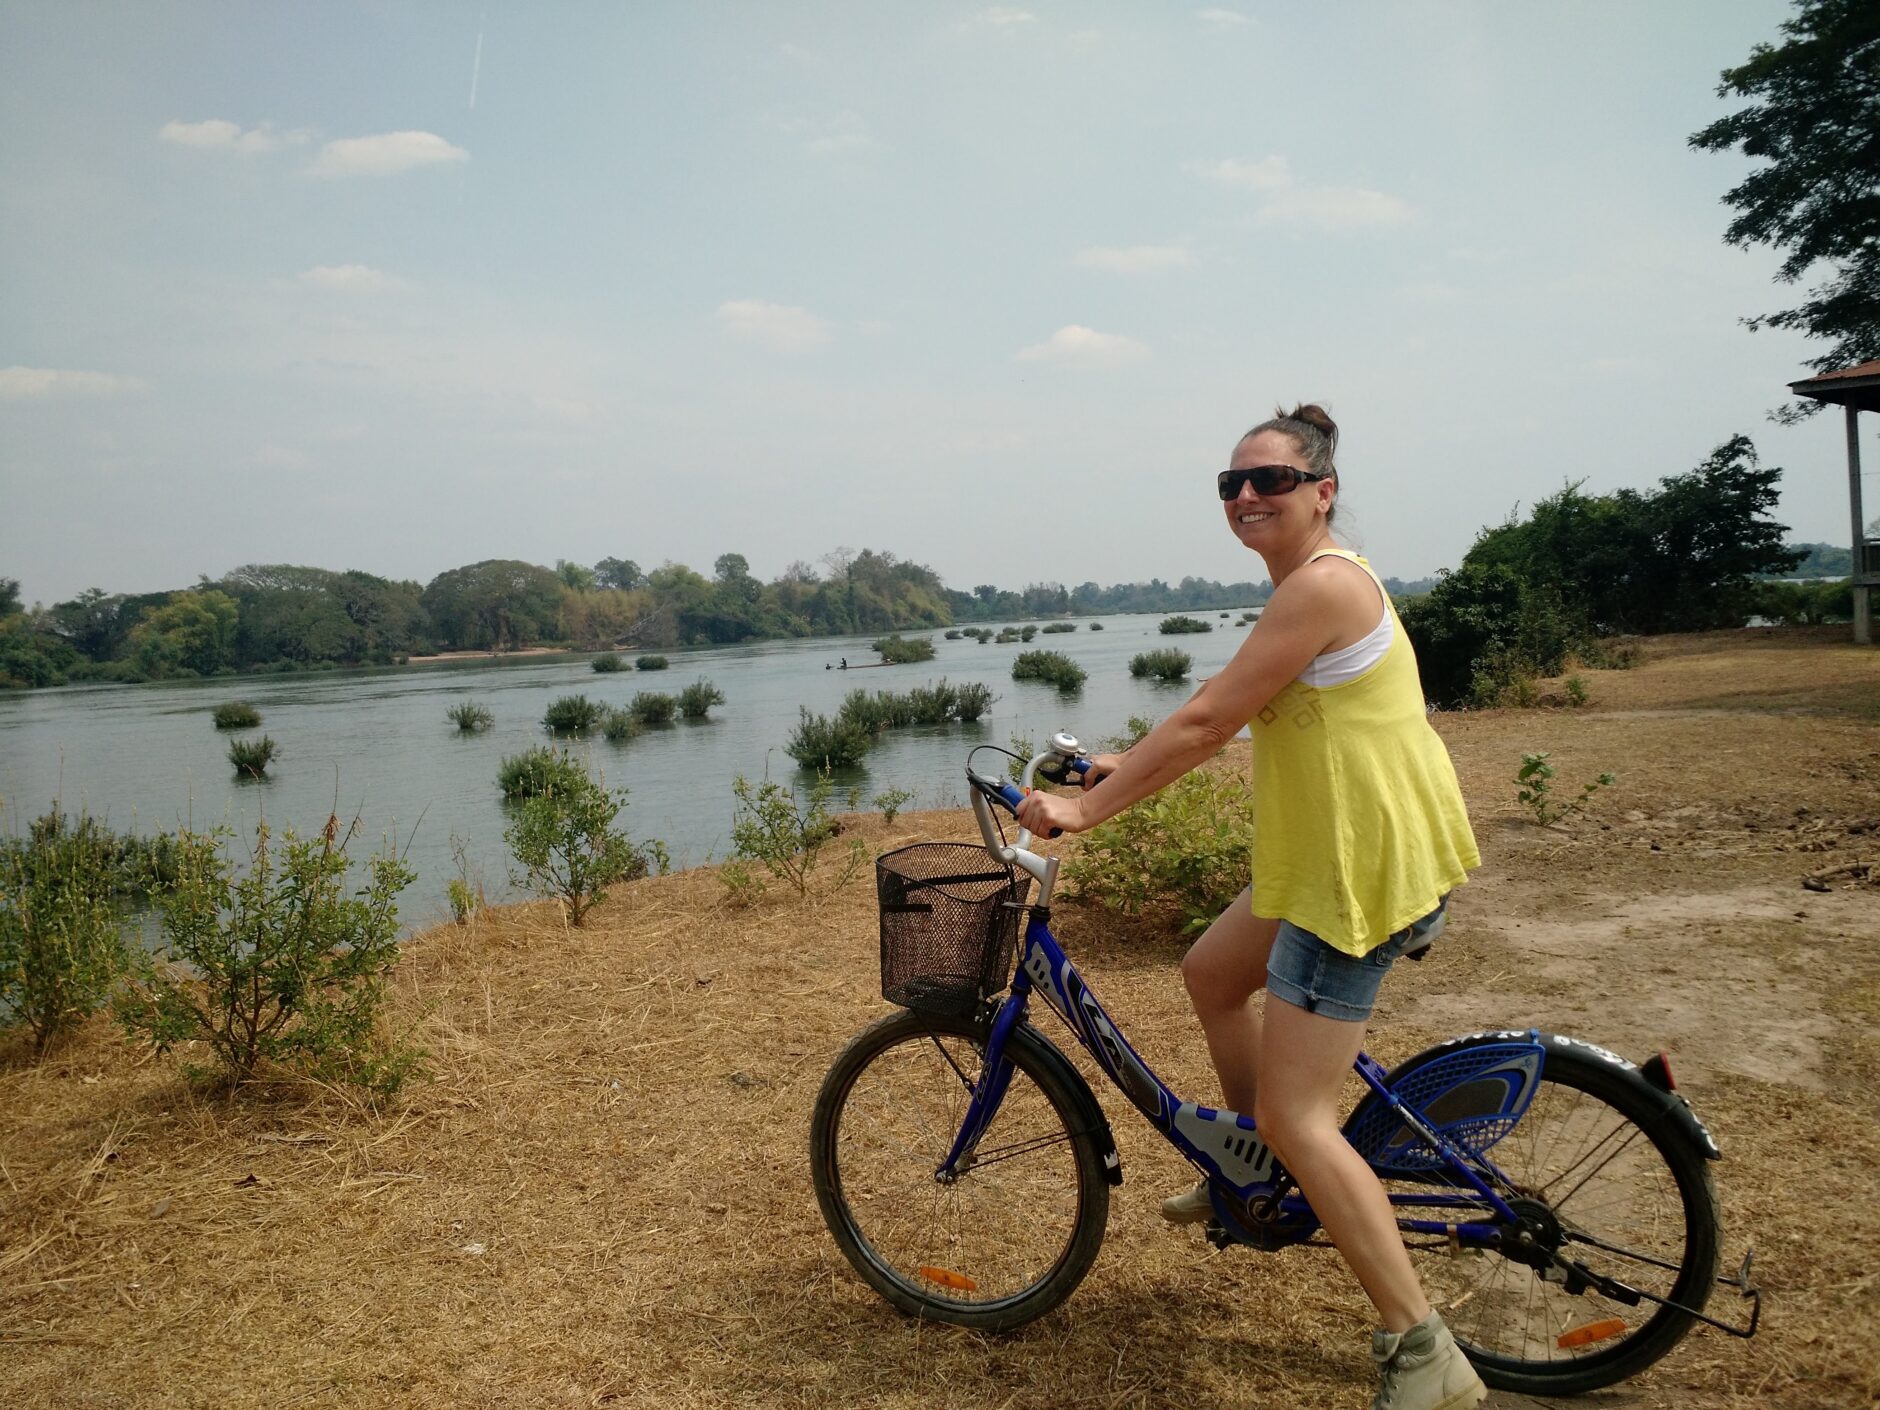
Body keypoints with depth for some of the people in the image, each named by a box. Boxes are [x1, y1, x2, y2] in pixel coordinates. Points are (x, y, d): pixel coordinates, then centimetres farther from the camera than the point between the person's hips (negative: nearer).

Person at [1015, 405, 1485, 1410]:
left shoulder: (1321, 584, -21)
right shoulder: (1310, 584, 12)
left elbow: (1205, 723, -22)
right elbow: (1227, 715, 19)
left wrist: (1088, 810, -15)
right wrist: (1127, 765, 18)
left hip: (1363, 867, -11)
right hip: (1333, 850, 11)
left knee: (1294, 1114, -6)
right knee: (1211, 972, 26)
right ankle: (1260, 1176, 43)